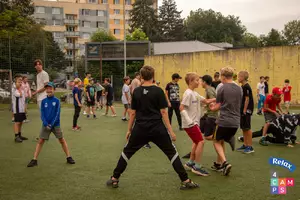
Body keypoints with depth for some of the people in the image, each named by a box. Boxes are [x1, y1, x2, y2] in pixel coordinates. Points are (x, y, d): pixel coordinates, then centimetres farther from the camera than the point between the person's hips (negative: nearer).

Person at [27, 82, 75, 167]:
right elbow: (42, 114, -1)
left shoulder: (57, 101, -5)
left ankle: (69, 157, 13)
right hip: (46, 125, 2)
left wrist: (51, 124, -14)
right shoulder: (43, 101, 2)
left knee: (62, 140, 4)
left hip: (55, 124, -2)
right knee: (40, 141, 1)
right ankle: (34, 160, 9)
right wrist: (46, 124, -13)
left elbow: (57, 114, -7)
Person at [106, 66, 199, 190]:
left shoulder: (136, 91, 2)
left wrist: (129, 130, 15)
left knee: (127, 152, 18)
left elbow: (133, 113, 5)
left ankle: (114, 179, 23)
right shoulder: (158, 91, -6)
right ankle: (185, 181, 9)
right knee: (172, 153, 10)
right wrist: (170, 130, -3)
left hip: (140, 129, 2)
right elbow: (163, 112, -8)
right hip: (157, 129, -2)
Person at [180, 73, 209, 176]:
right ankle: (197, 167, -3)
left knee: (196, 142, 18)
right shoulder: (188, 93, -16)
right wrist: (189, 121, -25)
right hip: (190, 124, -10)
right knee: (201, 142, -10)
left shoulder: (195, 94, 12)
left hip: (195, 123, 10)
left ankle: (190, 163, 30)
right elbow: (181, 108, -21)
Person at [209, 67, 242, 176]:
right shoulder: (239, 89, 8)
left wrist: (212, 108, 19)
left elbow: (218, 106, -4)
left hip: (224, 121, -6)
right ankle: (219, 163, 28)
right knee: (222, 141, 22)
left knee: (217, 141, 12)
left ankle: (225, 162, -7)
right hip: (235, 122, 6)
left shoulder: (222, 89, -9)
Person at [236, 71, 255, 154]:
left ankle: (250, 147, 3)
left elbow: (247, 99, -17)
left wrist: (245, 110, -18)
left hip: (246, 110, -9)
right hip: (242, 110, 9)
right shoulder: (242, 87, 13)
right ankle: (245, 145, 21)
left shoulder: (246, 87, -15)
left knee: (247, 128, -4)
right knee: (243, 128, 13)